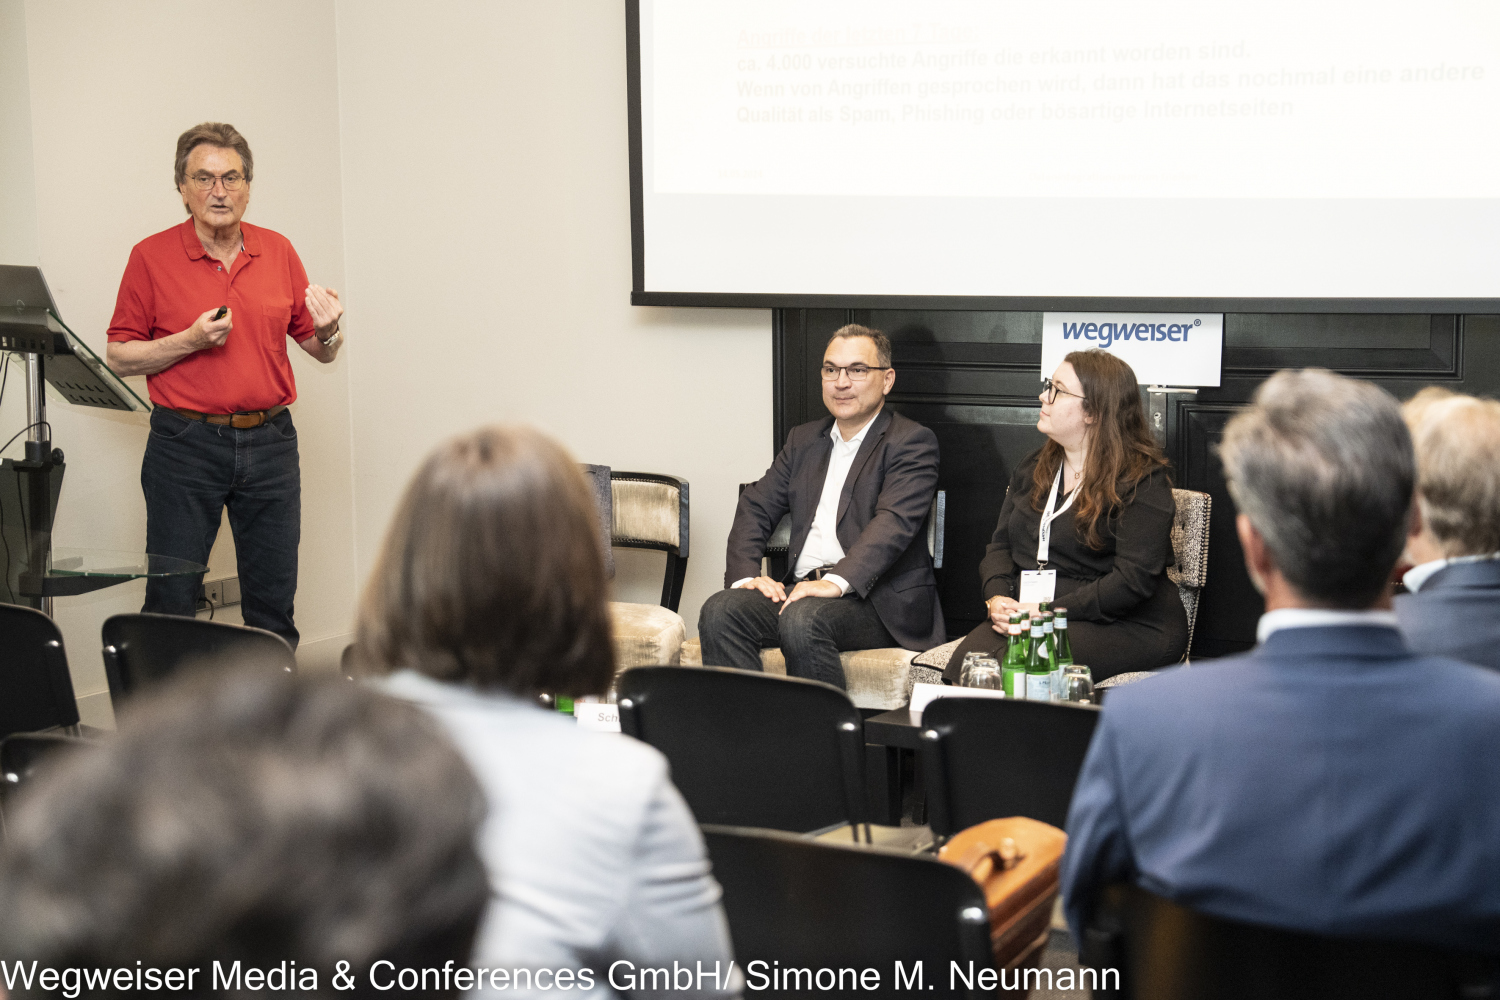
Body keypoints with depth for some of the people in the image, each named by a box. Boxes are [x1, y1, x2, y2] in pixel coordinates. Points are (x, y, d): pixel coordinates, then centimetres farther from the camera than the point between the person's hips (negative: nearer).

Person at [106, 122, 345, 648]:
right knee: (170, 601, -2)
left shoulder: (278, 251, 8)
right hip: (184, 444, -3)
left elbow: (320, 350, 12)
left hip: (270, 443, 3)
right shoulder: (151, 257, -1)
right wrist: (191, 340, -15)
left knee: (274, 601, 6)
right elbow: (120, 356, -1)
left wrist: (327, 330, -11)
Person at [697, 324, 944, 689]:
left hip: (878, 600, -6)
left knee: (803, 619, -35)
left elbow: (894, 522, -15)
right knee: (720, 611, -20)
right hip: (802, 588, 6)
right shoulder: (804, 440, 22)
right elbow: (756, 507, 16)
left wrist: (837, 581, -30)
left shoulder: (912, 442, 1)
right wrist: (744, 574, -4)